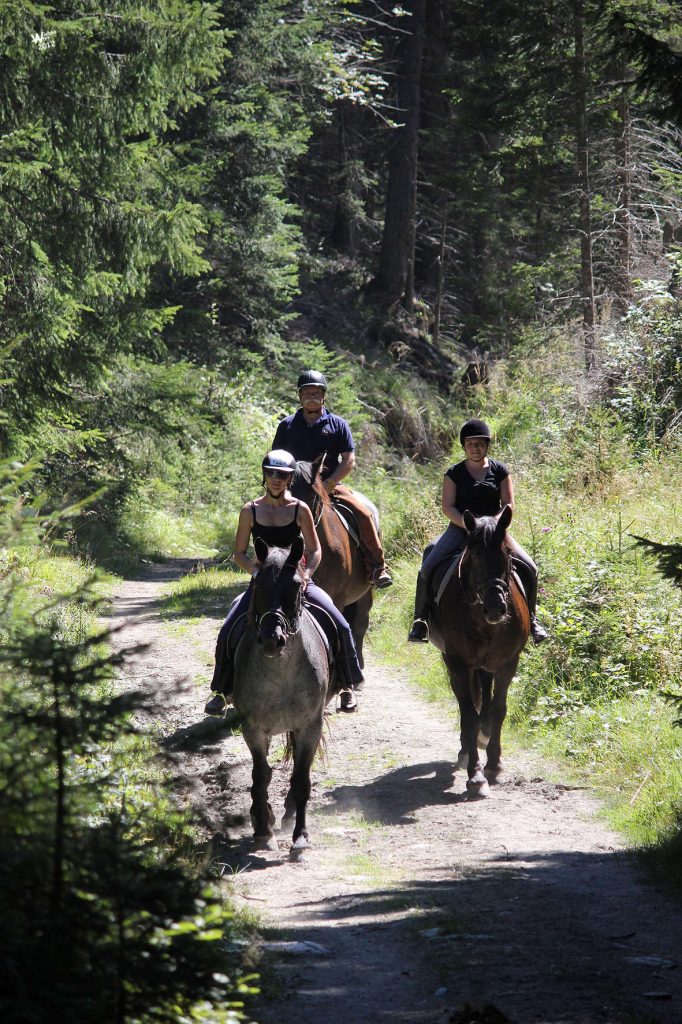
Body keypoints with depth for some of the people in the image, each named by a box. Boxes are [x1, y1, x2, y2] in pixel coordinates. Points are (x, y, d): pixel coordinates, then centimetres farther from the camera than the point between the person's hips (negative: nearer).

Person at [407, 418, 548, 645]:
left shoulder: (500, 471, 6)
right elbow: (447, 507, -3)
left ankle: (530, 618, 6)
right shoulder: (454, 473, 4)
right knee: (428, 567, -22)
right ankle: (420, 620, -7)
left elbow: (508, 505, 2)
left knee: (529, 568, -14)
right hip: (460, 529, -1)